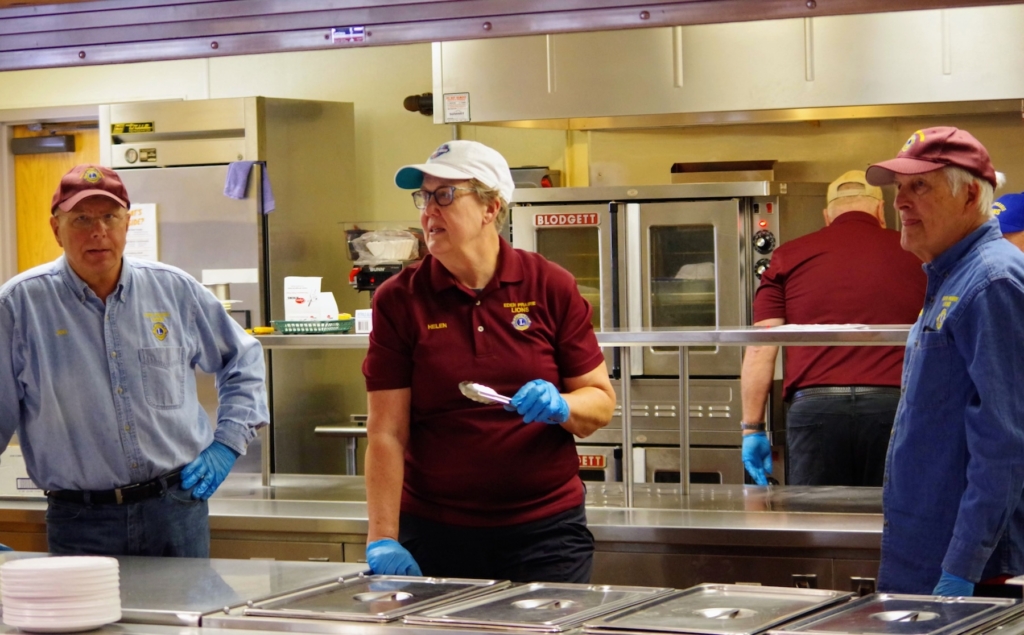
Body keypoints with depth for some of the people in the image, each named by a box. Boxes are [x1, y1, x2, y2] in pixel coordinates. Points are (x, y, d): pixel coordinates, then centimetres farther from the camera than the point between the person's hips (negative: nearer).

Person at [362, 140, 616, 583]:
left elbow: (601, 403, 4)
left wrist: (560, 407, -18)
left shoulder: (551, 288, 1)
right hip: (434, 535, 0)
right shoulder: (399, 300, -2)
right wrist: (382, 540, -14)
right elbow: (387, 432, -6)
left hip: (545, 530, 0)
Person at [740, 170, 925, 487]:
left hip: (814, 406, 0)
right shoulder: (914, 254, 14)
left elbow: (760, 350, 6)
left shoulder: (789, 256, 12)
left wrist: (752, 427, 9)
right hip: (896, 405, 0)